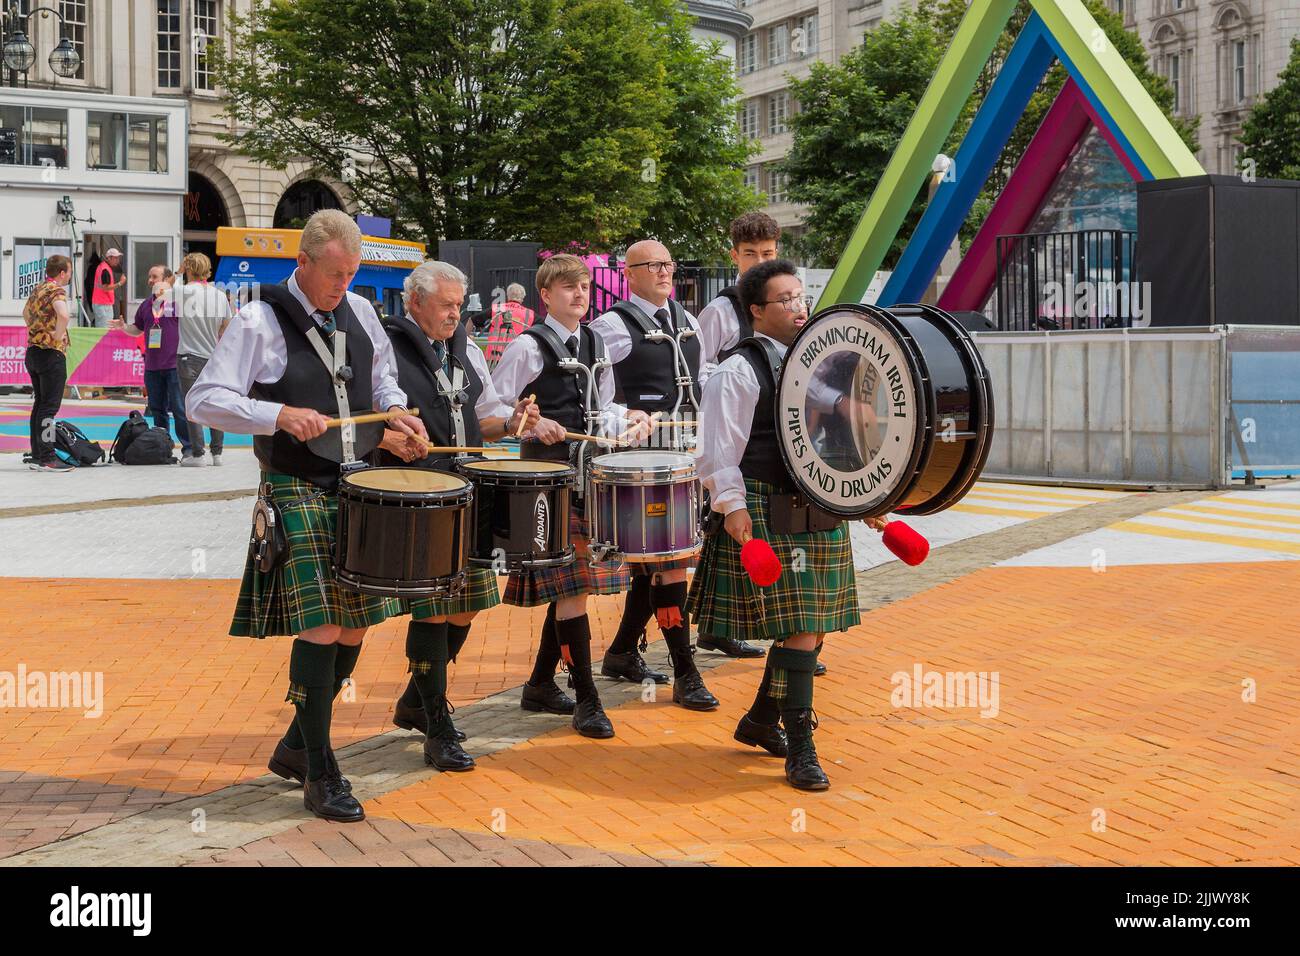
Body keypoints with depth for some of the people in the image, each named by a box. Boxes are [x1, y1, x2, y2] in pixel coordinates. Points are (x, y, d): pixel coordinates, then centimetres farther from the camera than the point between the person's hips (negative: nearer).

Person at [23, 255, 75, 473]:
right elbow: (64, 315, -34)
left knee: (39, 404, 13)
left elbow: (26, 313, 34)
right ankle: (47, 459, -8)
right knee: (49, 407, -8)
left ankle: (37, 456, 17)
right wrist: (58, 335, -19)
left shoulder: (37, 290, 15)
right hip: (51, 353, -9)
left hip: (32, 351, 9)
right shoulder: (56, 290, -13)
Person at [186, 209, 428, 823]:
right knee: (321, 627, -13)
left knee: (356, 626, 9)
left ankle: (295, 749, 27)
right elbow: (203, 401, -12)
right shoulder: (259, 322, -9)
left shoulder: (358, 312, 9)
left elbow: (380, 374, 27)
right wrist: (279, 415, -23)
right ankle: (320, 778, -2)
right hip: (298, 491, -7)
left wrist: (395, 409, 6)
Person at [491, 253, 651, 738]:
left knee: (569, 584, 11)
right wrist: (533, 424, -22)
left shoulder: (595, 344, 13)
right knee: (571, 583, -10)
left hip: (589, 472, 7)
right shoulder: (529, 346, -7)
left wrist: (629, 418, 4)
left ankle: (540, 685, 24)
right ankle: (587, 699, -6)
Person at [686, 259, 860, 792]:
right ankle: (800, 750, -5)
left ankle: (760, 721, 29)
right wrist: (731, 505, -19)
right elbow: (719, 448, -12)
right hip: (768, 512, -8)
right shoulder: (738, 371, -8)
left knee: (812, 624, 11)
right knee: (799, 626, -11)